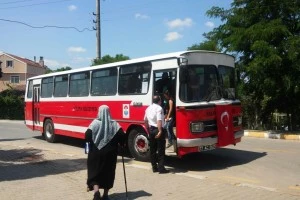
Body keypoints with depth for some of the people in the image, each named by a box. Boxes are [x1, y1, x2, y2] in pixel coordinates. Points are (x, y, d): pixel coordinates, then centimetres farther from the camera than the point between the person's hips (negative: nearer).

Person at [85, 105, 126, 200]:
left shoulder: (95, 123, -7)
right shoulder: (114, 124, -4)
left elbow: (87, 136, -12)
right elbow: (122, 137, -10)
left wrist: (93, 141, 8)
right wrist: (121, 143, 9)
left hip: (95, 152, -1)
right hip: (110, 153, 2)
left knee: (94, 172, 10)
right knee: (108, 172, 13)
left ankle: (96, 190, -11)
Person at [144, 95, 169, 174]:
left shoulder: (148, 108, 11)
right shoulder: (159, 108, -14)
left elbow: (145, 120, 16)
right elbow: (159, 121, -23)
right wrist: (160, 131, -26)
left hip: (151, 130, 8)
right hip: (158, 130, -8)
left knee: (152, 149, 12)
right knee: (161, 150, -1)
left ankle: (154, 167, 18)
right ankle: (161, 168, -1)